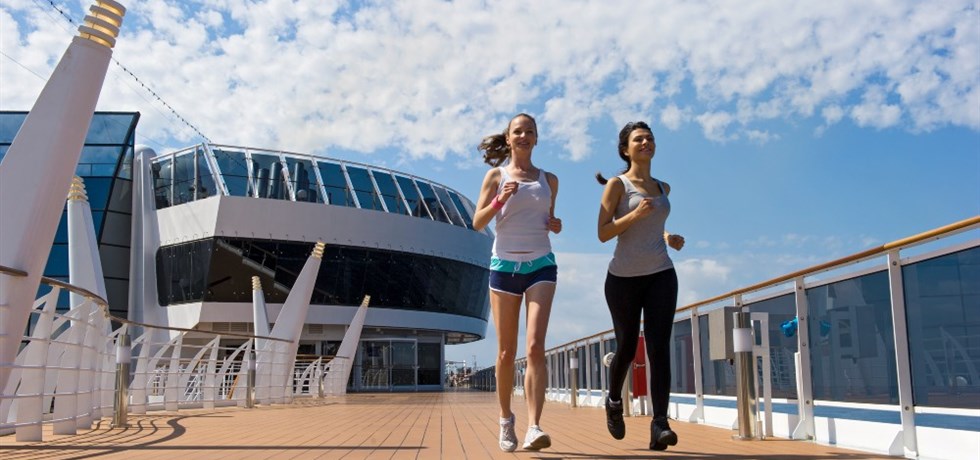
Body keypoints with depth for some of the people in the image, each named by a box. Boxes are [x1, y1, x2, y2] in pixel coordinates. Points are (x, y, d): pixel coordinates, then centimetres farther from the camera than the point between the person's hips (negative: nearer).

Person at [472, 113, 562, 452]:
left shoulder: (548, 179, 14)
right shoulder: (496, 176, 7)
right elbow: (477, 223, 2)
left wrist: (556, 225, 2)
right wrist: (501, 199, -14)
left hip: (541, 265, 1)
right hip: (505, 265, -1)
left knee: (535, 346, -15)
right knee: (506, 352, 4)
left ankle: (533, 427, -19)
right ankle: (505, 419, 22)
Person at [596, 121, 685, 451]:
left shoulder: (662, 188, 14)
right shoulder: (617, 184, -1)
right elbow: (603, 233, -8)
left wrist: (668, 237, 11)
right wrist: (635, 214, -20)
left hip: (661, 275, 3)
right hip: (624, 277, -3)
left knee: (659, 347, -11)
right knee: (627, 348, 5)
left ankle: (659, 424, -16)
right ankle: (614, 402, 34)